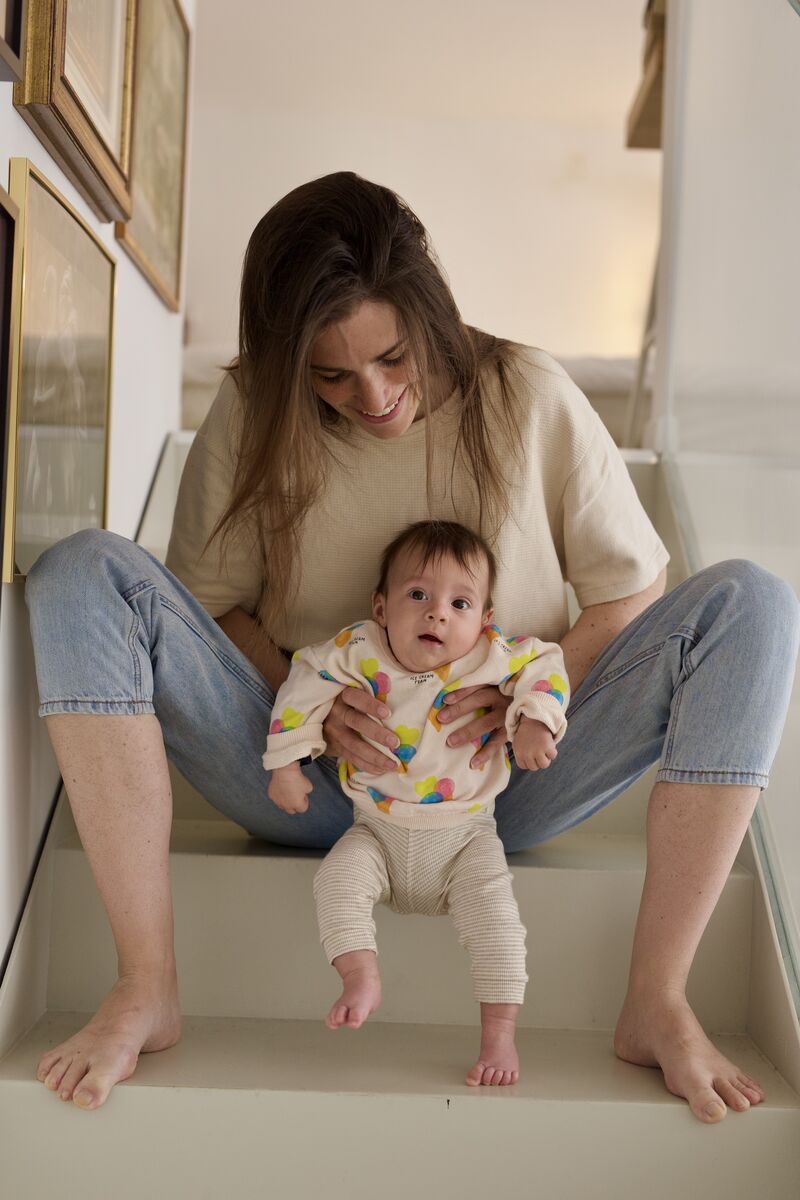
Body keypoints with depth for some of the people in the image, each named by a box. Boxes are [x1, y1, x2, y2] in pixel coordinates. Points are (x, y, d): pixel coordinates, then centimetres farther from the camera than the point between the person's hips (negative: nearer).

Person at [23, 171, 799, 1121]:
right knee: (80, 576, -19)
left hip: (500, 780, 0)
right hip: (312, 781, 1)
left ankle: (655, 1005, -18)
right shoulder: (251, 414, -3)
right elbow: (209, 602, 3)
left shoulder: (529, 396, -5)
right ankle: (145, 993, -20)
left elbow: (630, 593, 0)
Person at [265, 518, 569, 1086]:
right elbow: (304, 687, -2)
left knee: (494, 911, -18)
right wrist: (286, 764, -2)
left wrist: (535, 721, -15)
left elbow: (545, 663, 2)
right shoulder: (357, 651, -13)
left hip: (464, 836, -1)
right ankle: (362, 979, -12)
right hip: (377, 832, 1)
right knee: (337, 879, -24)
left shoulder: (494, 657, -12)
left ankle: (500, 1032, -8)